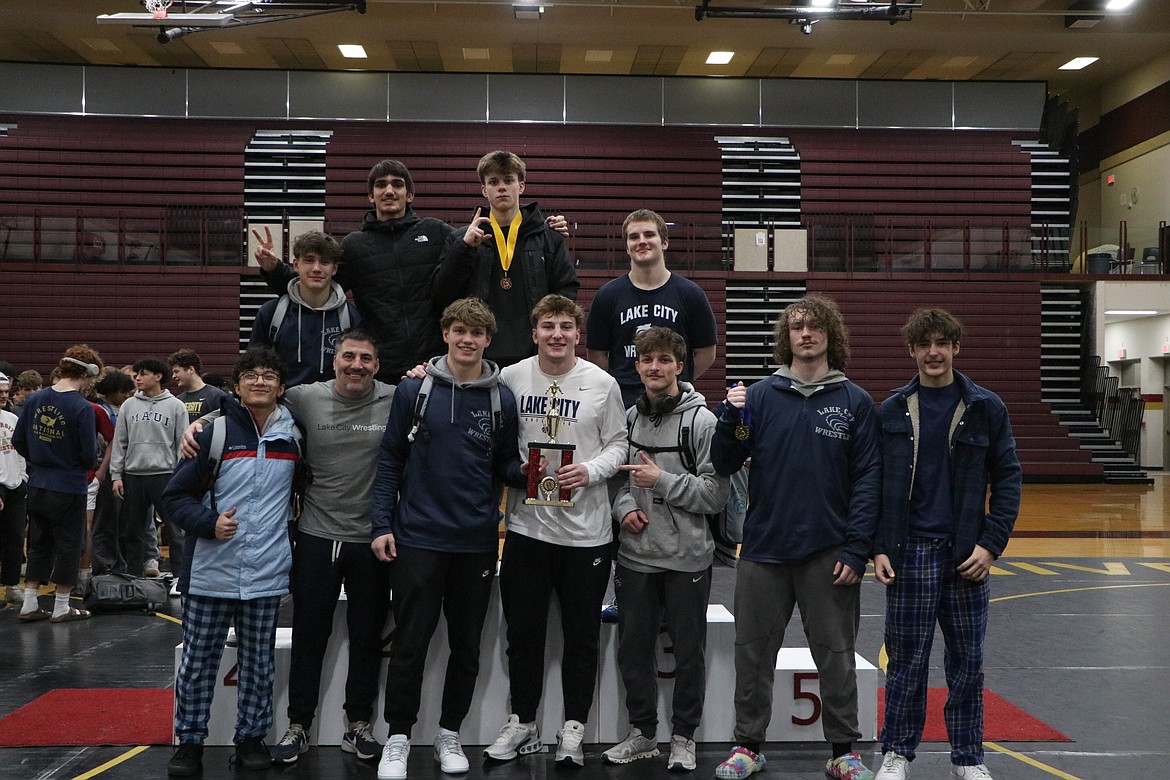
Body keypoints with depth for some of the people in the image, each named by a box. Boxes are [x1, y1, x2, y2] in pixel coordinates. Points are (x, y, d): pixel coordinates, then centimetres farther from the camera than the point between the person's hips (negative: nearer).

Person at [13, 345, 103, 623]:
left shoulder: (34, 399, 0)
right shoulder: (82, 407, -18)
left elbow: (18, 440, 6)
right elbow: (89, 454, -17)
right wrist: (89, 464, 6)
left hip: (37, 486, 6)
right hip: (69, 489, -6)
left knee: (38, 544, 18)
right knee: (69, 545, 8)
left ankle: (29, 604, 21)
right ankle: (61, 607, 17)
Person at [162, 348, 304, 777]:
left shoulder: (294, 436, 4)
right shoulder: (215, 432, -5)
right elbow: (175, 495, -2)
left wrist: (292, 516, 8)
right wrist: (208, 523, -17)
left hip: (267, 576, 2)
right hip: (212, 573, -2)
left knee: (259, 661, 11)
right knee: (197, 661, 8)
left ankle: (252, 737, 26)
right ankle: (189, 741, 22)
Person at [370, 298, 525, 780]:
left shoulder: (502, 399, 4)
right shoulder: (413, 390, 0)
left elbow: (506, 466, 10)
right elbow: (391, 461, 1)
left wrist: (530, 471, -12)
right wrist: (381, 525, -4)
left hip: (477, 541, 2)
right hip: (417, 538, -2)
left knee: (466, 645, 11)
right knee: (410, 642, 2)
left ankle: (450, 734, 27)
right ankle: (398, 737, 18)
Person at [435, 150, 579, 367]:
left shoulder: (548, 237, 9)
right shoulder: (461, 239, 10)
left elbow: (567, 290, 9)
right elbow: (442, 296, 3)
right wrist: (464, 247, -7)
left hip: (535, 358, 0)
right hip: (479, 360, 0)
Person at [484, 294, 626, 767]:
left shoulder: (602, 383, -3)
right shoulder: (510, 378, 1)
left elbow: (618, 444, 1)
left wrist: (589, 470, -14)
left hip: (585, 528, -1)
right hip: (526, 524, 1)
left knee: (581, 635, 8)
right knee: (523, 631, 12)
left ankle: (573, 727, 23)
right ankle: (522, 723, 28)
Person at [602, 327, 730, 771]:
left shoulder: (702, 421, -9)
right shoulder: (629, 418, 6)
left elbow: (717, 493, -12)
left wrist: (662, 480, -18)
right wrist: (624, 505, -4)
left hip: (686, 557, -4)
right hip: (635, 556, 4)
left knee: (689, 652, 7)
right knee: (633, 647, 13)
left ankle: (684, 737, 24)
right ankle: (642, 732, 29)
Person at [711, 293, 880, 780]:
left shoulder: (856, 403, 1)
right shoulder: (759, 397, 3)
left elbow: (868, 480, -2)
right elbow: (724, 466, 4)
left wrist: (857, 550, -9)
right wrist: (730, 418, -13)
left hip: (830, 553, -1)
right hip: (763, 550, 1)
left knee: (836, 656, 9)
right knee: (753, 653, 9)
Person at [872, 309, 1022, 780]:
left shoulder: (986, 409, 3)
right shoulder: (891, 412, 3)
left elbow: (1007, 478, 2)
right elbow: (874, 487, 3)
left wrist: (991, 544, -7)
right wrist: (878, 548, -5)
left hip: (967, 554, 1)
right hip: (908, 552, 0)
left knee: (967, 661, 9)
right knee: (906, 660, 6)